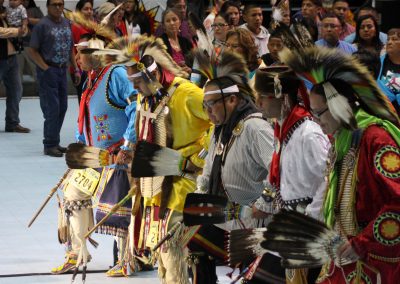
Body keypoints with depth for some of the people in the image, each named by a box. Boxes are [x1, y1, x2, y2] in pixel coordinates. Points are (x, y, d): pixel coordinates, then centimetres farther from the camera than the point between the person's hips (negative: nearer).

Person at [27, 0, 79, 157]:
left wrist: (76, 69, 12)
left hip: (62, 70, 7)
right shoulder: (42, 25, -10)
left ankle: (54, 142, 20)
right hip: (48, 71, -7)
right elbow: (32, 50, -11)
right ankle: (50, 145, -3)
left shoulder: (67, 23, 11)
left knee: (62, 108, 10)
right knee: (52, 108, -9)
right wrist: (46, 69, -16)